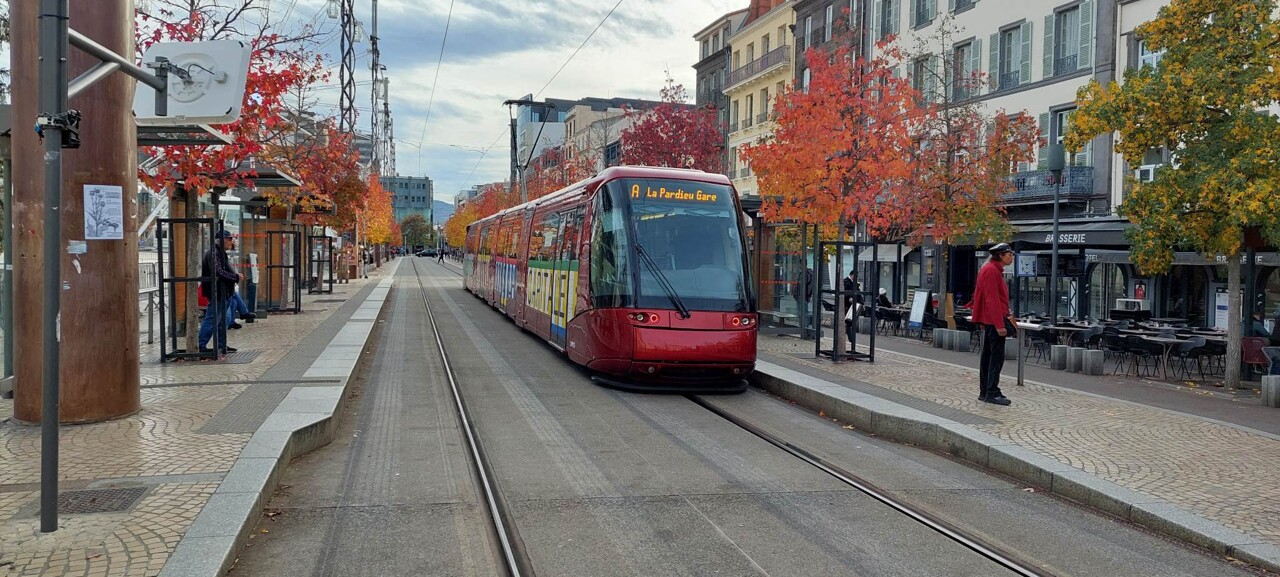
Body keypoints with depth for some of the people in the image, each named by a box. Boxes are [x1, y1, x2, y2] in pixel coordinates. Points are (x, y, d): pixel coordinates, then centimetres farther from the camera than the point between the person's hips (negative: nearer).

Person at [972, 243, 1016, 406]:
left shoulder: (994, 269, 17)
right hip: (995, 320, -11)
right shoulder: (991, 270, -16)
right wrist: (1000, 324, -23)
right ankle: (992, 393, -6)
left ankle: (984, 392, 18)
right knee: (997, 356, -8)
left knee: (988, 355, 12)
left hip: (990, 321, 11)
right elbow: (992, 299, -21)